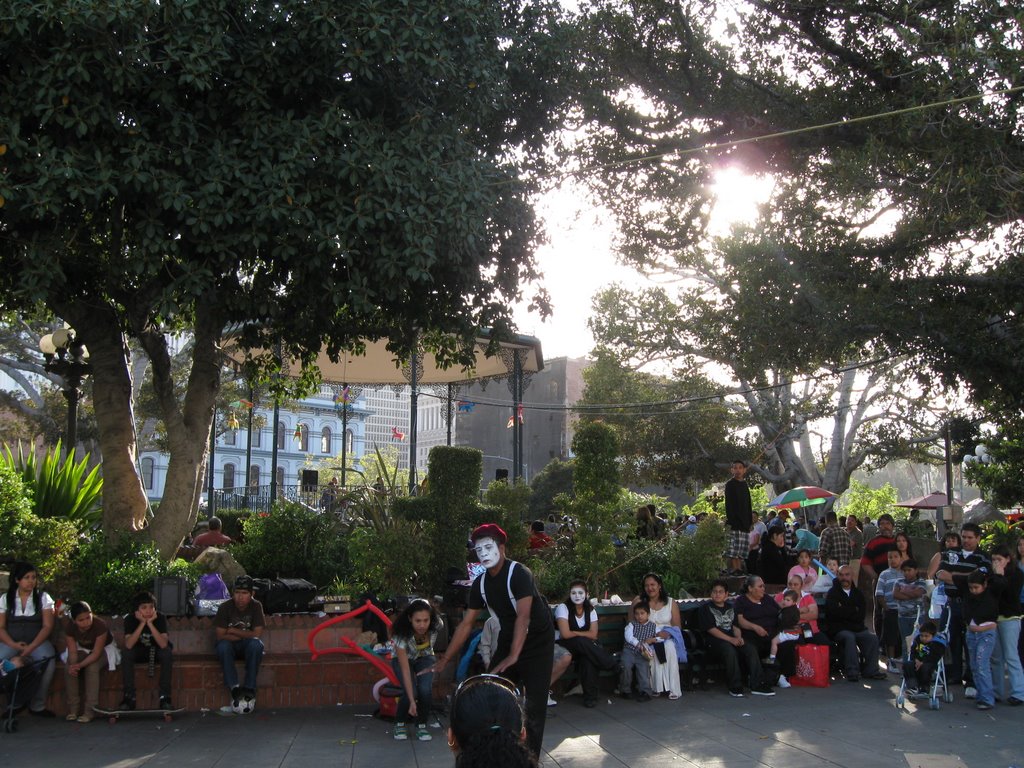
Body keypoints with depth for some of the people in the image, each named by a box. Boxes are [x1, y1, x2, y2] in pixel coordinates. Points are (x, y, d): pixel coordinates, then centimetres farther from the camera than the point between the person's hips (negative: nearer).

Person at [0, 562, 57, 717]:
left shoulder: (43, 597, 5)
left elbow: (47, 626, -2)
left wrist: (31, 647, -17)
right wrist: (14, 645, -16)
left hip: (37, 642, 0)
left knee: (48, 662, -33)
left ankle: (37, 705, -19)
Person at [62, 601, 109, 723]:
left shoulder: (100, 625, -32)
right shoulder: (69, 626, -19)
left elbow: (96, 653, -29)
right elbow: (72, 651, -18)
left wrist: (80, 665, -43)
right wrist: (73, 665, -40)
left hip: (102, 650, -4)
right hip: (82, 650, 4)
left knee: (92, 668, -33)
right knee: (68, 668, -24)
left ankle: (89, 711, -27)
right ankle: (73, 709, -15)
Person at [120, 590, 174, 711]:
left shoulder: (160, 618, -22)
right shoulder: (130, 619, -20)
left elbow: (163, 644, -35)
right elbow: (128, 645, -33)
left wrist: (150, 623, -39)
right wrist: (142, 623, -37)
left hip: (157, 651, -1)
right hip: (139, 652, 1)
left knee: (167, 652, -32)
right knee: (126, 653, -29)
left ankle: (165, 697, -24)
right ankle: (129, 697, -21)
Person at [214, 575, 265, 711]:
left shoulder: (256, 606, -10)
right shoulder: (225, 607, -11)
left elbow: (257, 634, -16)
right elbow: (221, 636, -16)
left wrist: (233, 631, -15)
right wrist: (245, 635, -16)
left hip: (248, 648, 0)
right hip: (231, 647, 0)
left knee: (256, 644, -34)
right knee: (223, 645, -34)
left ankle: (249, 689, -27)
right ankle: (234, 689, -29)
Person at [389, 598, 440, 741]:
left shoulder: (436, 626, -30)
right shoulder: (401, 634, -38)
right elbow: (405, 669, -37)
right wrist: (412, 701, -40)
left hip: (424, 658, 2)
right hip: (403, 659, -2)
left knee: (425, 690, -24)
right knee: (411, 692, -26)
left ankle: (421, 726, 0)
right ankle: (399, 724, 3)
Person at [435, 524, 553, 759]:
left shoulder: (519, 574, -22)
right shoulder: (480, 583, -2)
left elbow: (523, 617, -32)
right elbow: (466, 623, 2)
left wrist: (513, 657, -40)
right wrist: (445, 659, -1)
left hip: (537, 643, -6)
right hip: (507, 640, 6)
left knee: (534, 704, -8)